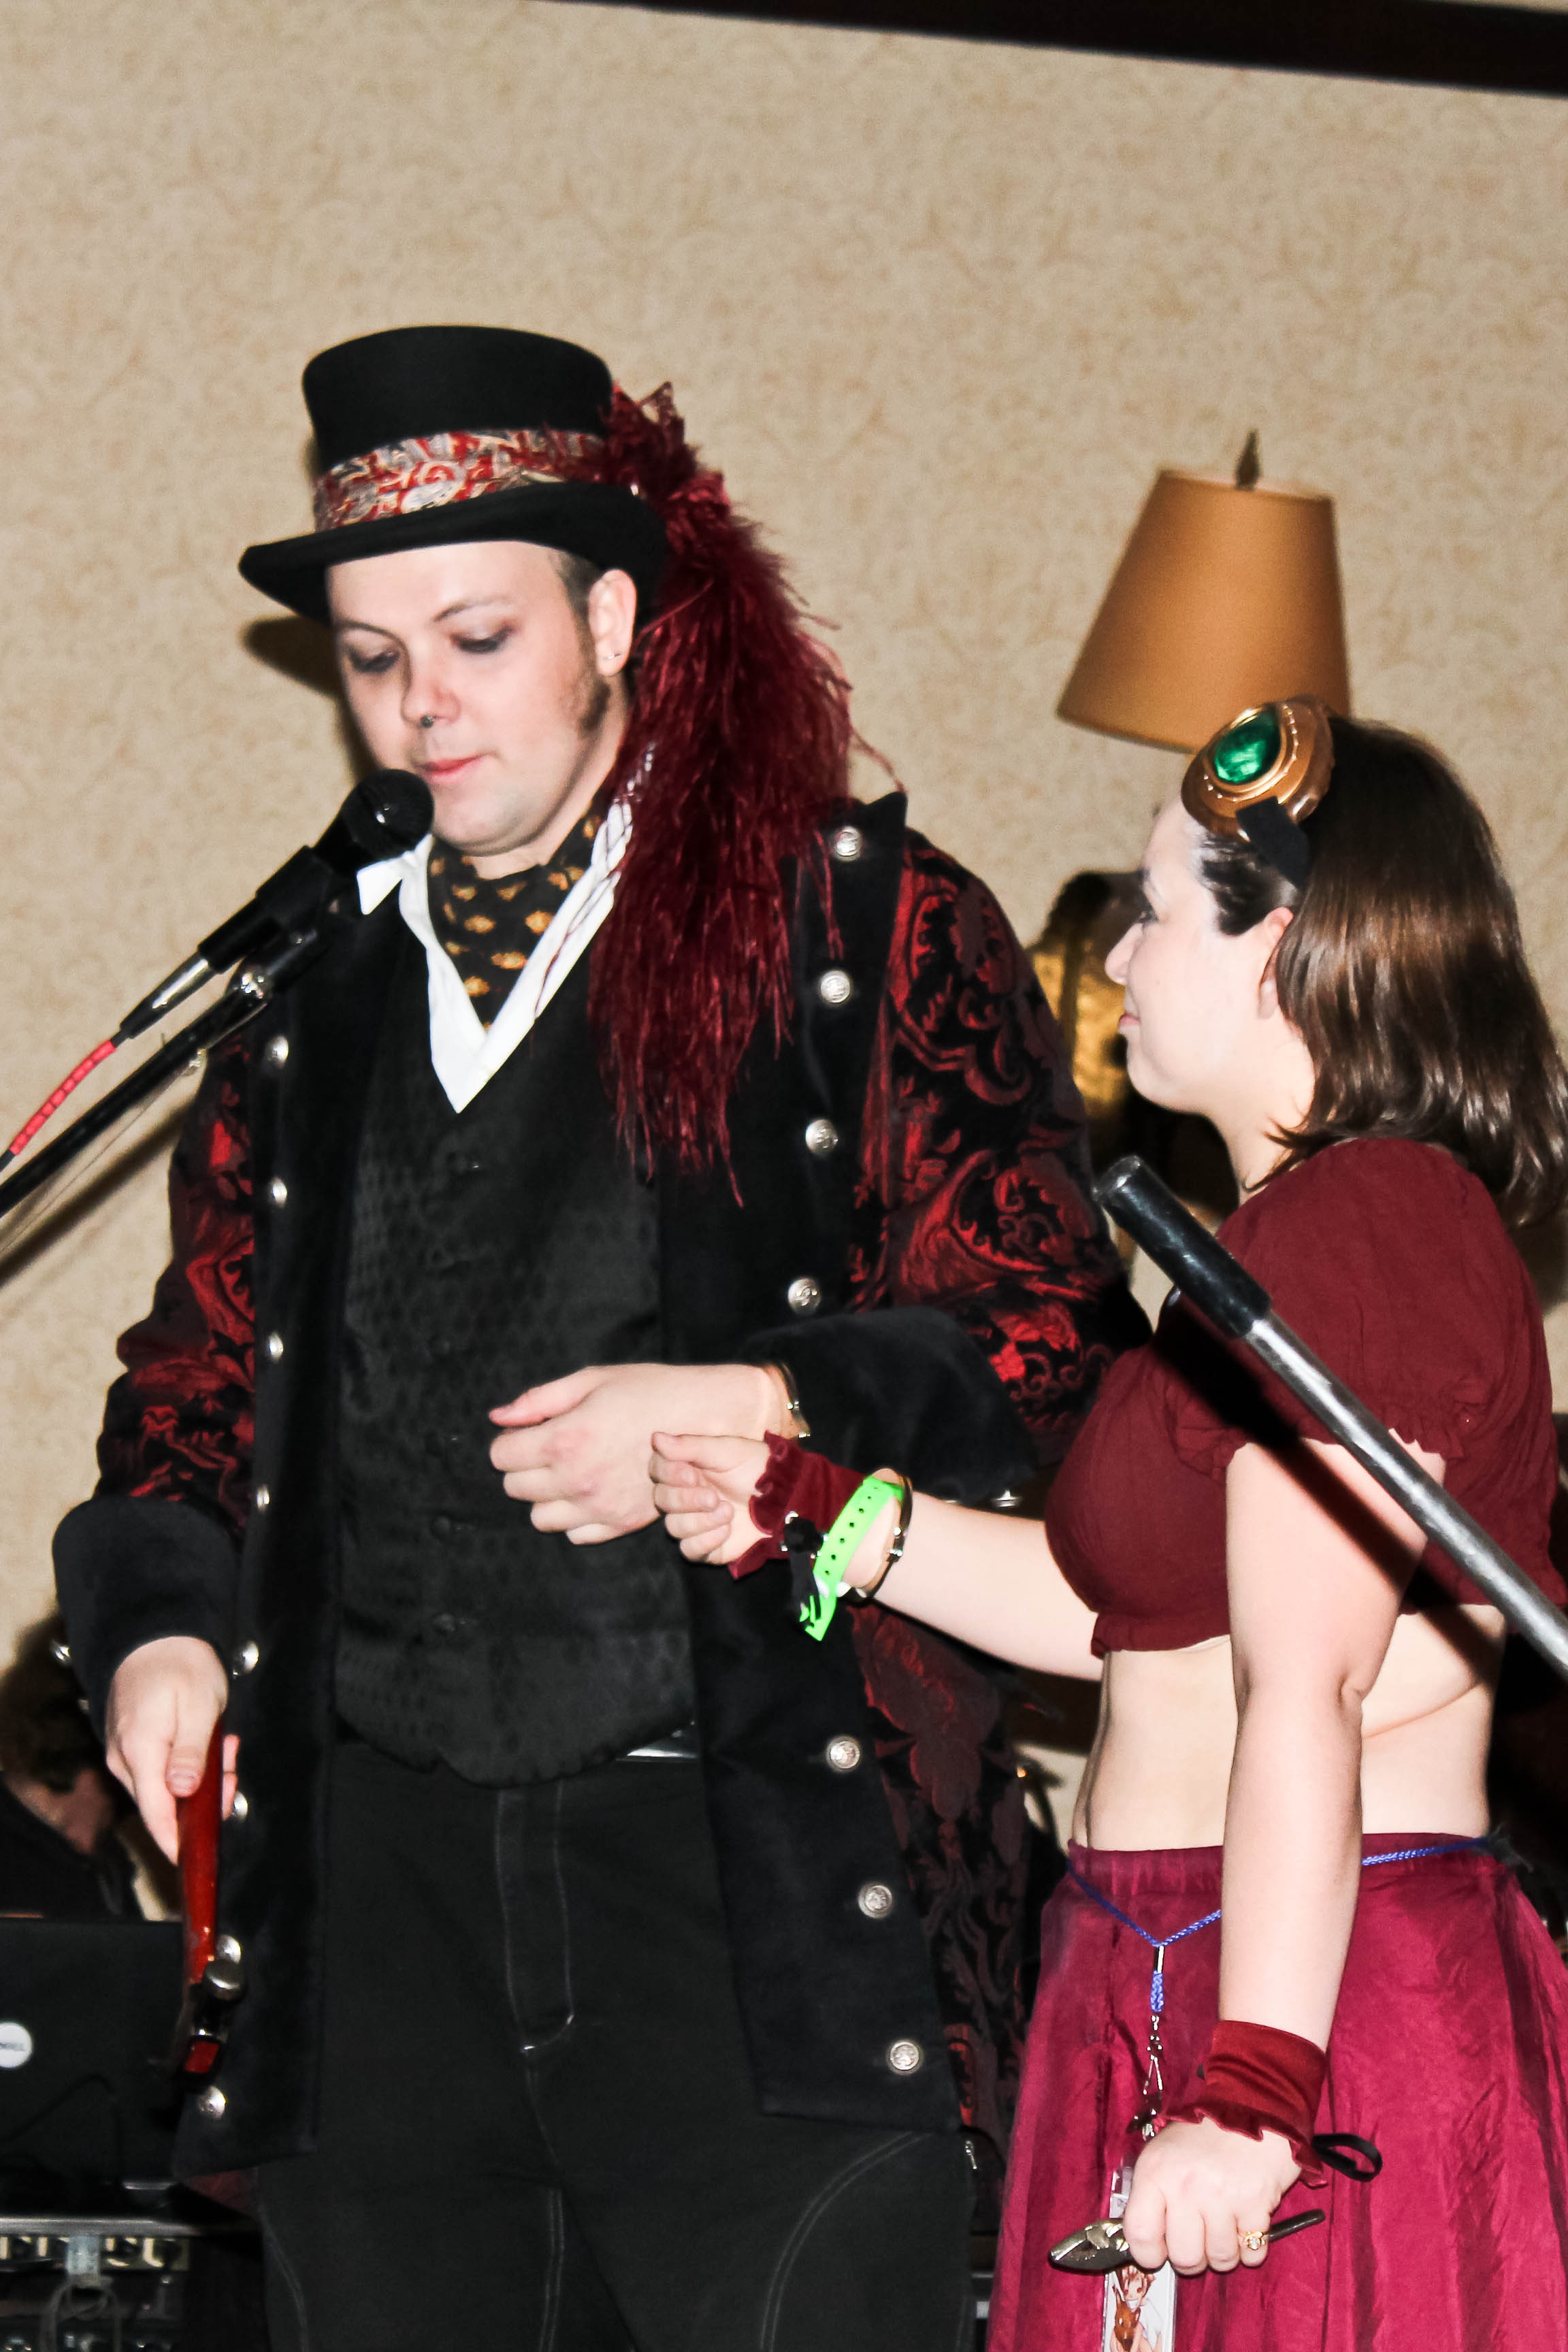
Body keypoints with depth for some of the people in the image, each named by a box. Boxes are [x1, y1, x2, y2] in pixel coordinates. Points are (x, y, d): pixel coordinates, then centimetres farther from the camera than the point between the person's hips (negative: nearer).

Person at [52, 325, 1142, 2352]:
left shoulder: (866, 929, 4)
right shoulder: (317, 985, 18)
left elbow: (1044, 1329, 0)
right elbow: (203, 1379, 25)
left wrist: (753, 1412, -14)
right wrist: (161, 1622, 7)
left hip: (761, 1857, -4)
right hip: (382, 1861, 4)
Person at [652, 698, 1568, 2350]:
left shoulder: (1352, 1225, -15)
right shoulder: (1336, 1218, 20)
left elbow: (1306, 1698, -22)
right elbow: (1134, 1609, 22)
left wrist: (1246, 2089, -26)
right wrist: (808, 1518, 24)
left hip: (1311, 2008, -10)